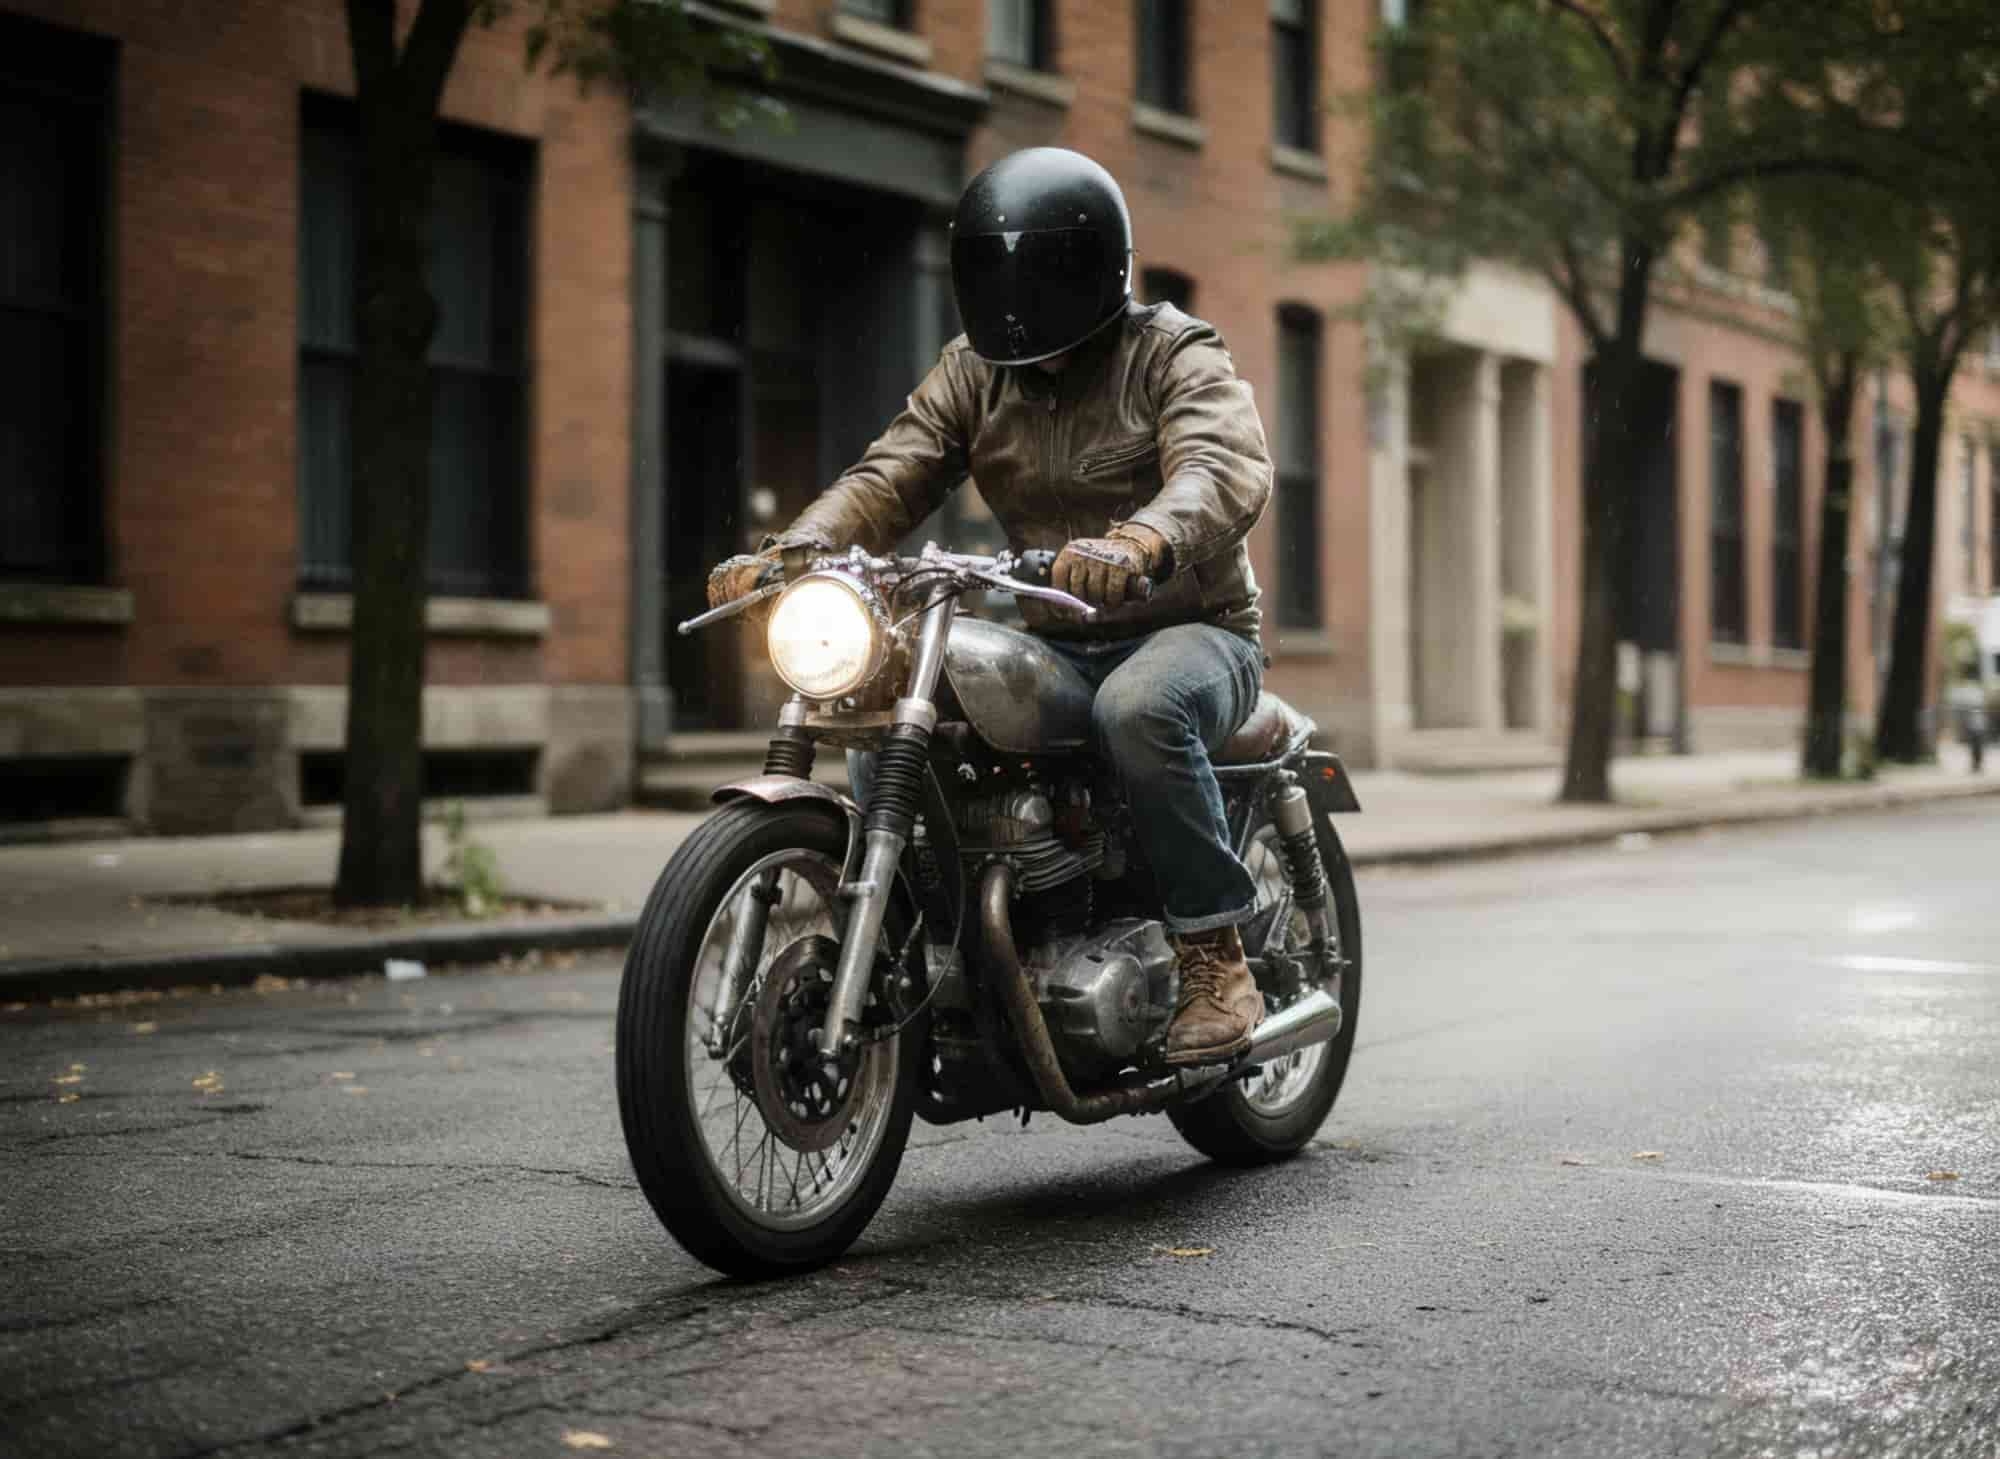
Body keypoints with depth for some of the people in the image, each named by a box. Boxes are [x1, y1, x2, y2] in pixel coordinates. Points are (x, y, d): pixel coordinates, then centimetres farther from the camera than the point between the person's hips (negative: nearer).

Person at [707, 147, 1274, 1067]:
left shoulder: (1175, 356, -7)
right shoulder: (973, 371, 10)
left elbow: (1225, 470, -27)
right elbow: (890, 478, -2)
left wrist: (1141, 543, -50)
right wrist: (788, 551, -23)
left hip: (1189, 629, -5)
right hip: (1047, 643, 5)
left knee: (1137, 708, -39)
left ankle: (1216, 957, -26)